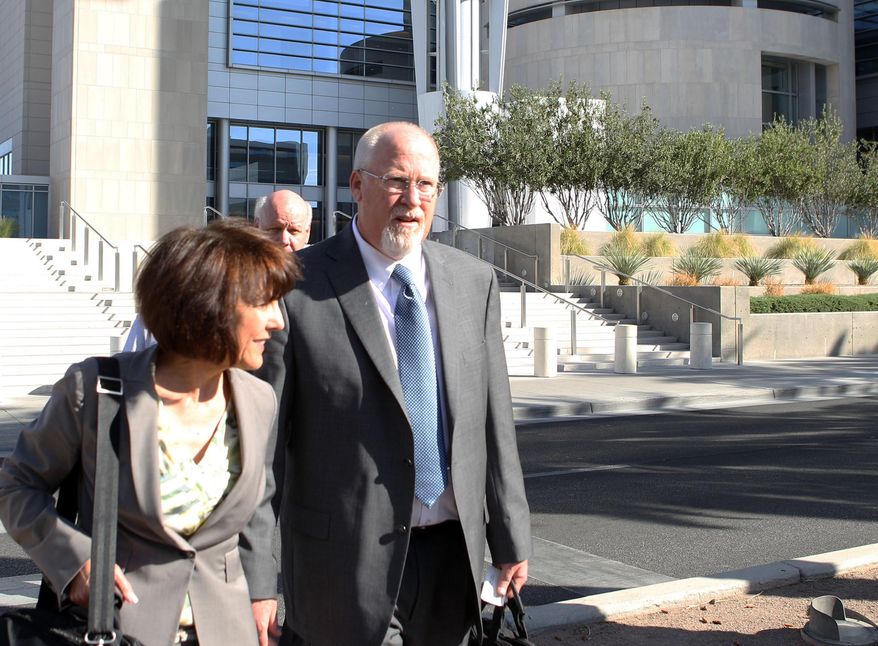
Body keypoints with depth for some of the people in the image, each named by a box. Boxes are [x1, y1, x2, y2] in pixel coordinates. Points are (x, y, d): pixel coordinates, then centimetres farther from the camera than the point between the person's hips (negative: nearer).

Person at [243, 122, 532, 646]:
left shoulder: (475, 282, 4)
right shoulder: (297, 287, -10)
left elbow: (494, 420, 7)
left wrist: (512, 539, 7)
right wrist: (256, 580, -12)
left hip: (454, 550, 4)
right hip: (349, 559, -4)